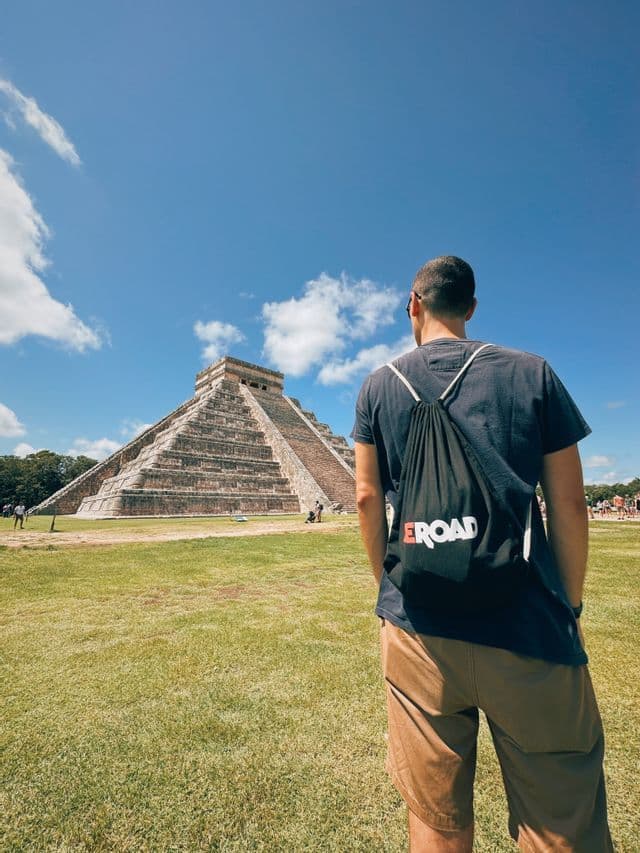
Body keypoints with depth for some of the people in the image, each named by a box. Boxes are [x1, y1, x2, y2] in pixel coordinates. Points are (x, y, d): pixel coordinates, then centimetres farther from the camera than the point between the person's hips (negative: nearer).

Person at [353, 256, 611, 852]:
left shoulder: (379, 385, 3)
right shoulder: (531, 373, 2)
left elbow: (367, 498, 1)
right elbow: (568, 502, 1)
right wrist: (569, 608, 12)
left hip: (418, 624, 1)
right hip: (528, 626, 0)